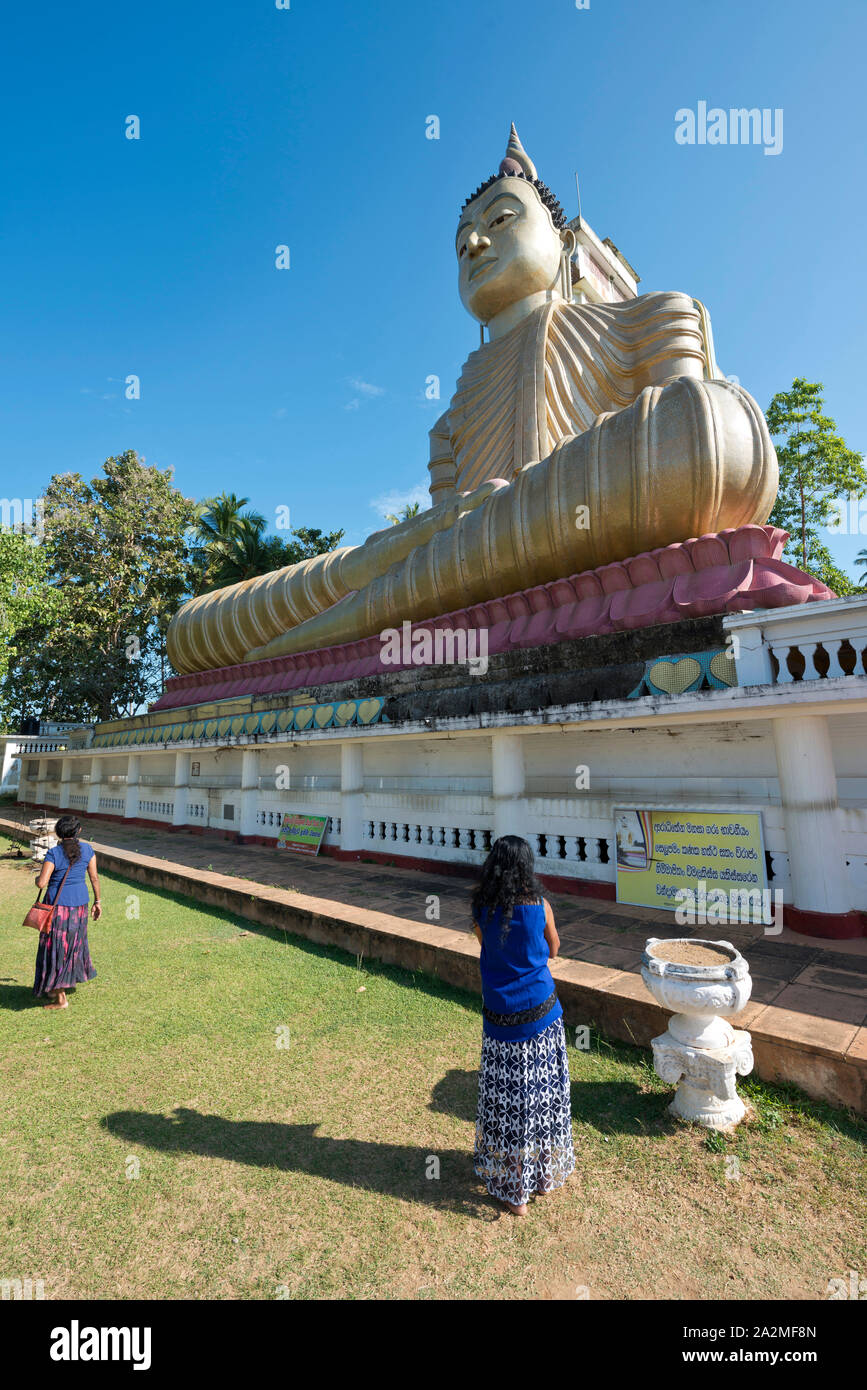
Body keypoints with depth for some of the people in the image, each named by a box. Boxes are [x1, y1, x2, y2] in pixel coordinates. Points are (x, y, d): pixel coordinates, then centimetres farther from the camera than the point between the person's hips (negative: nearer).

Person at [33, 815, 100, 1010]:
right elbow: (94, 878, 0)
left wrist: (37, 878, 5)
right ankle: (61, 985, 37)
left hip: (58, 905, -4)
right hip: (80, 903, 5)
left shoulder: (53, 853, -15)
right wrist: (97, 901, 9)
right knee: (73, 943, 21)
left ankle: (60, 998, 12)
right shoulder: (87, 849, -3)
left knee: (56, 948, 6)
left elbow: (41, 883, -19)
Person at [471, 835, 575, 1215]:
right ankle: (544, 1176, 38)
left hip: (500, 1018, 0)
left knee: (505, 1101, 15)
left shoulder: (482, 910, -12)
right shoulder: (539, 906, -14)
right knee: (543, 1095, 19)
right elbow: (553, 949, 3)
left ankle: (514, 1190, 28)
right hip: (540, 1012, 0)